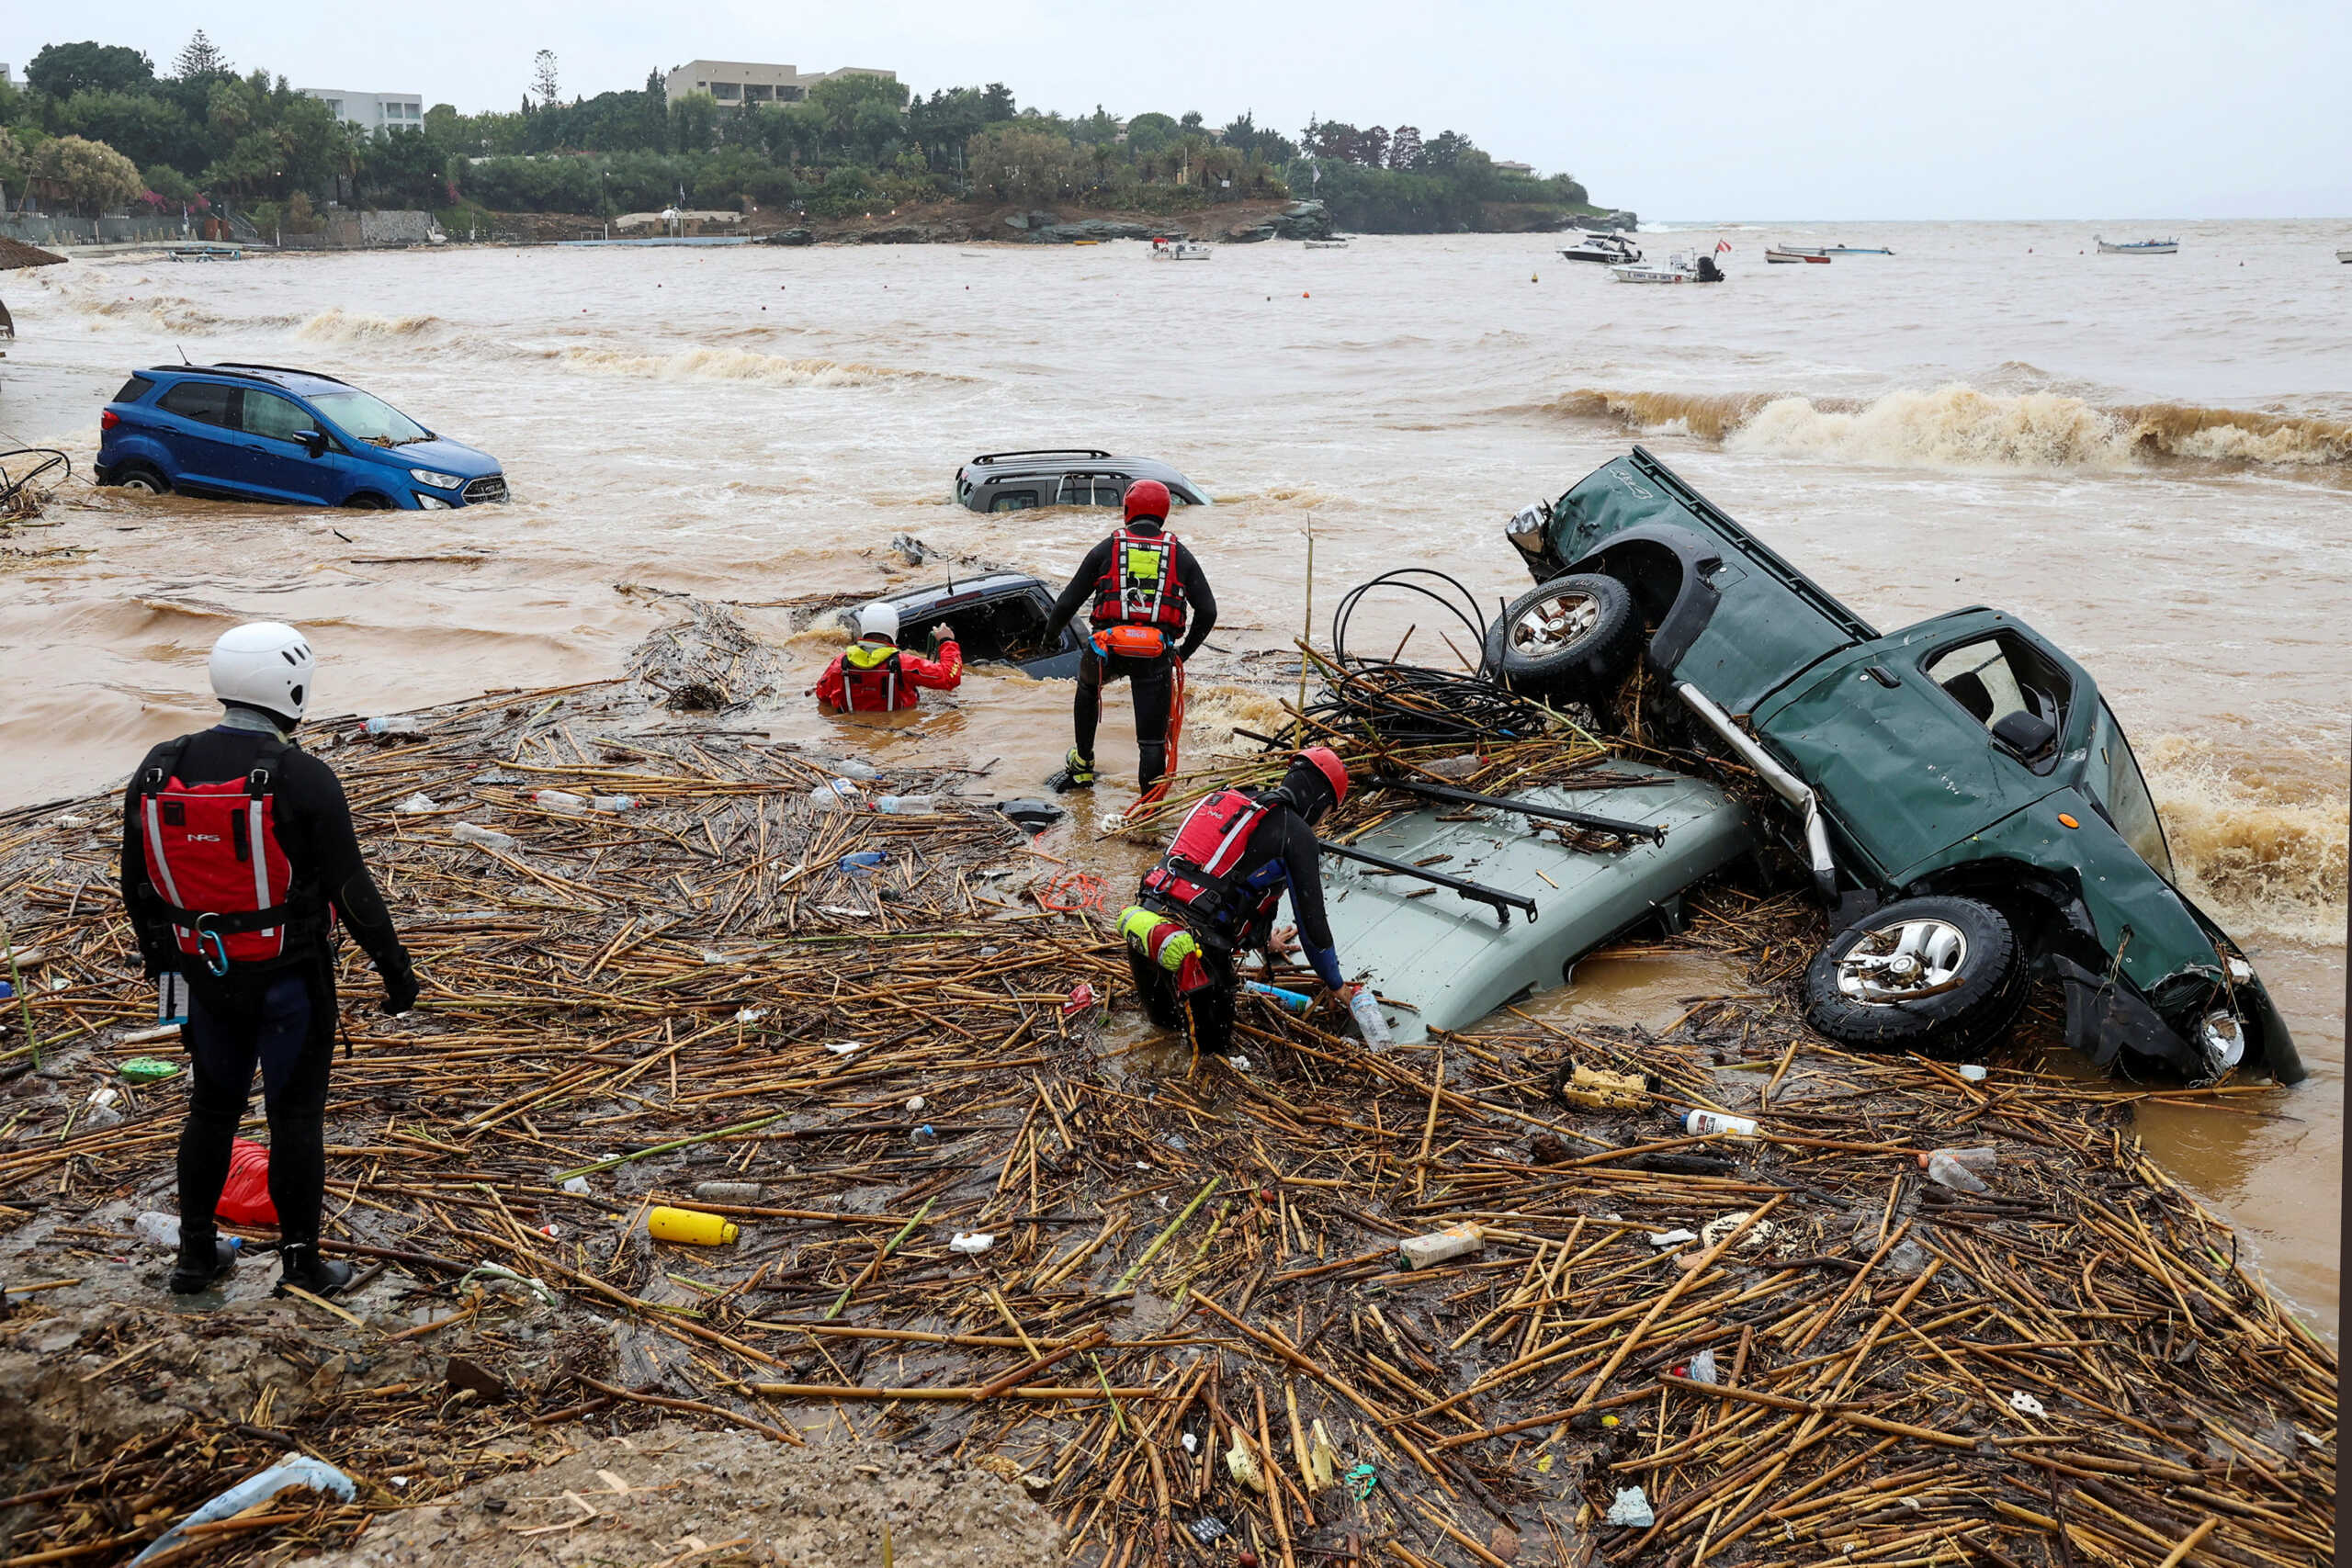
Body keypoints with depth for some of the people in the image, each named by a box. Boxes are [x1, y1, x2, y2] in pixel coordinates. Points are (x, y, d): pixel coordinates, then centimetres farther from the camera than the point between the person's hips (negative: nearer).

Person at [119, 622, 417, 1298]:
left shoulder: (156, 772, -4)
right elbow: (352, 888, -16)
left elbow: (137, 883, 6)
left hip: (206, 974, 5)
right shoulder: (304, 779, -20)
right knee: (296, 1116, 8)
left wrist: (159, 956, 22)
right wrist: (395, 967, -4)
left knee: (213, 1106, 21)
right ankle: (302, 1262, 18)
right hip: (290, 979, -4)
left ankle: (195, 1253, 30)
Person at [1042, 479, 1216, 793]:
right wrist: (1185, 651, 22)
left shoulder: (1106, 549, 8)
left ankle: (1081, 766, 42)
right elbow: (1207, 611, 8)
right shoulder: (1180, 554, 11)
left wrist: (1051, 635, 27)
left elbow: (1068, 602, 8)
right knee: (1152, 739, 4)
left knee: (1088, 686, 35)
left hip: (1107, 649, 1)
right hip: (1157, 656, -1)